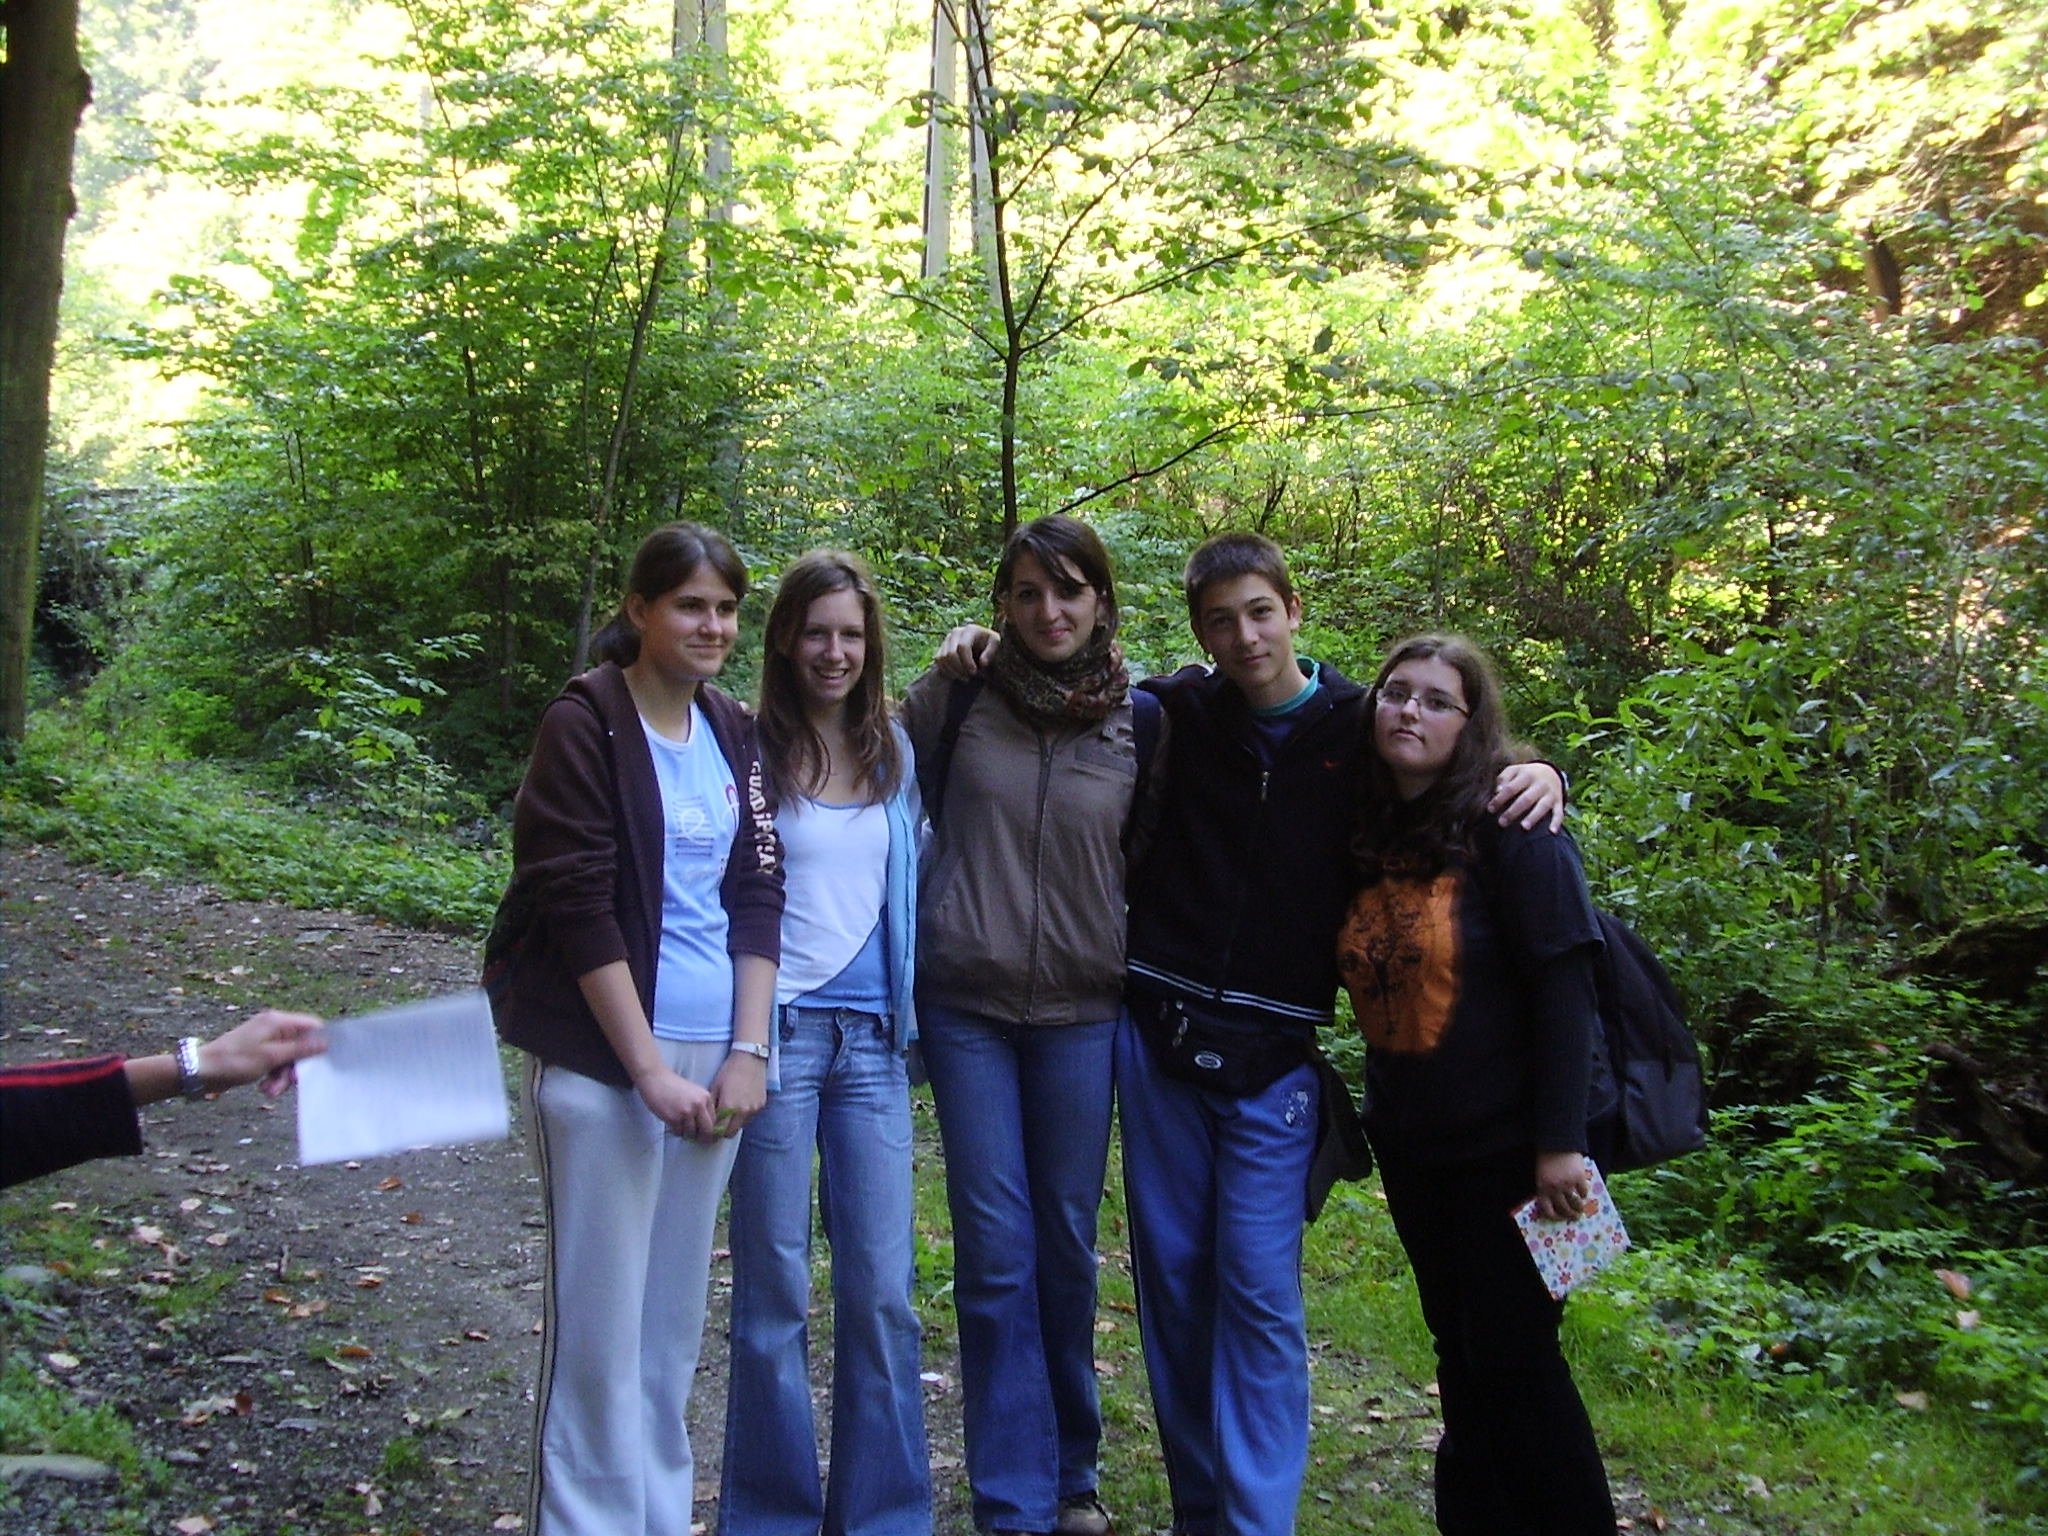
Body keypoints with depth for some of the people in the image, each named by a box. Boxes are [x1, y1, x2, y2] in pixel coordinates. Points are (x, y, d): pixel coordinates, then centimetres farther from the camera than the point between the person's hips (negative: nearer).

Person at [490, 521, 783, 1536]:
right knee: (600, 1321, -2)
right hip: (603, 1060, -5)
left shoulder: (734, 736, 10)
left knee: (677, 1317, 12)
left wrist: (747, 1051, 0)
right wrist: (650, 1070, -15)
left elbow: (757, 897, 10)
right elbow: (577, 906, -12)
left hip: (713, 1057, 6)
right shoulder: (585, 724, -7)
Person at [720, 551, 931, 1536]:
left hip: (872, 1041, 4)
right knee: (775, 1294, 5)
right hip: (779, 1034, -4)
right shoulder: (753, 752, -4)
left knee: (883, 1290, 6)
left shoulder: (892, 752, 10)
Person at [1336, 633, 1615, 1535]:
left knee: (1513, 1358, -1)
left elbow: (1564, 982, -16)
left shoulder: (1510, 826, -12)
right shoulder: (1366, 833, 6)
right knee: (1459, 1352, 14)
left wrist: (1560, 1141, -19)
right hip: (1411, 1143, 6)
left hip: (1504, 1143, -6)